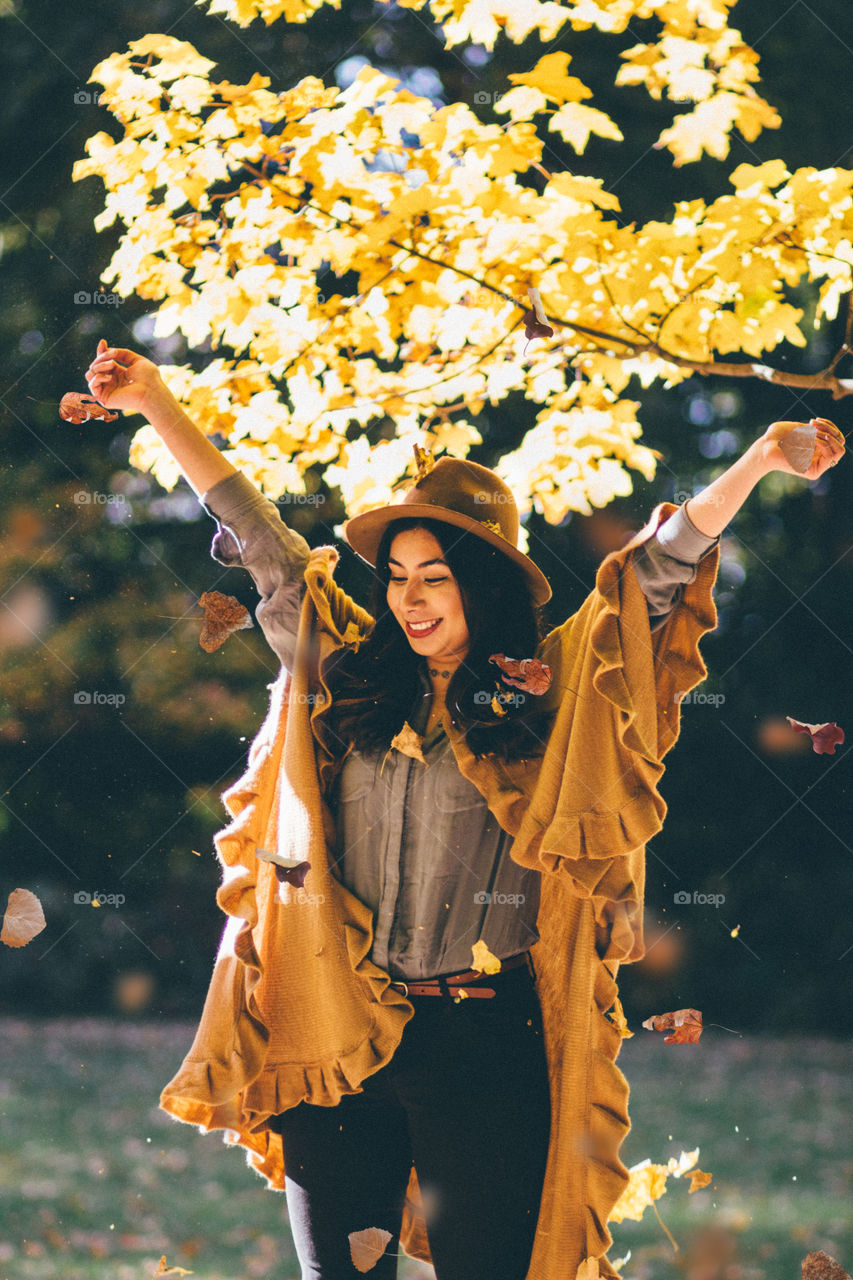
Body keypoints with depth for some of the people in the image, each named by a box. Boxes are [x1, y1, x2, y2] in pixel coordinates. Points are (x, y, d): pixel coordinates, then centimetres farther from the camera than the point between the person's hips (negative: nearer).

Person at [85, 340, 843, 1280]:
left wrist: (763, 460, -12)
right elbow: (258, 540, 12)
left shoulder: (552, 689, 2)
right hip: (336, 1042, 3)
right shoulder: (345, 671, 10)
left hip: (485, 1051, -3)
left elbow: (663, 566, -2)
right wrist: (155, 402, 13)